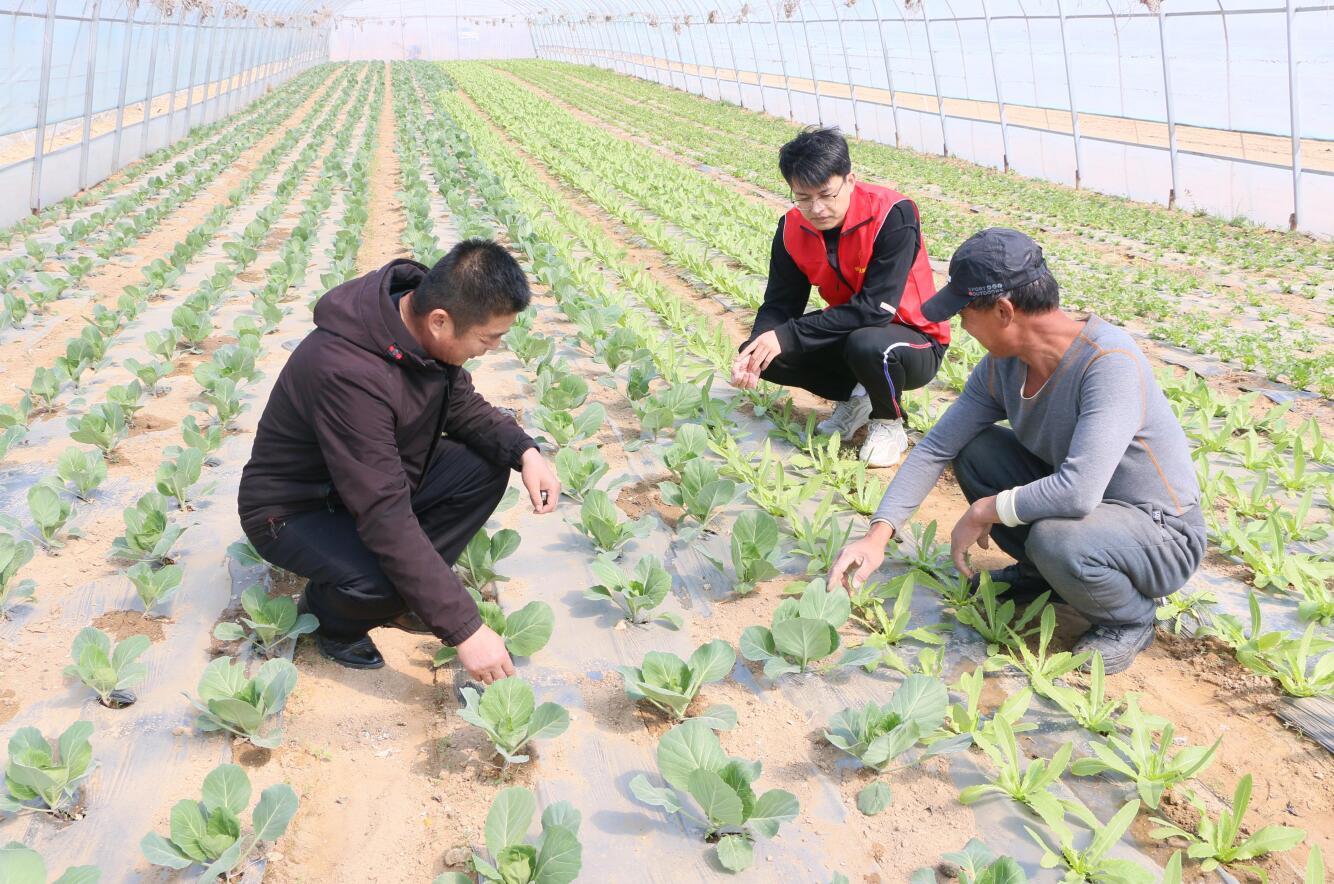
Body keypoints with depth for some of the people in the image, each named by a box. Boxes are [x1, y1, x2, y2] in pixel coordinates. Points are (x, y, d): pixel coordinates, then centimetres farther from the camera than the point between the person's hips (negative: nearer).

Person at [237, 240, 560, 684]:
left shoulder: (425, 329, -14)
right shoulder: (349, 372, -38)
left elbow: (462, 406, 4)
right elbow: (387, 520, -38)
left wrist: (524, 450, -17)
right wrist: (464, 629, -34)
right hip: (292, 510, -8)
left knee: (486, 466, -11)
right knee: (381, 578, -35)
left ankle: (400, 596, 2)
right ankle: (331, 617, 2)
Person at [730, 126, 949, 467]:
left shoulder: (893, 215, -27)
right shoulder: (793, 228, -9)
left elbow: (876, 308, -32)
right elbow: (780, 304, -6)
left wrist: (788, 336, -33)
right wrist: (752, 351, -28)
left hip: (913, 340, -5)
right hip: (848, 334, 6)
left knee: (868, 344, -39)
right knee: (771, 355, -17)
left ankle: (888, 422, -5)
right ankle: (854, 397, 9)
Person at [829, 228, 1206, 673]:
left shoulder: (1110, 363, -32)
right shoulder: (1003, 364, -8)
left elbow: (1078, 492, -39)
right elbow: (936, 448, -3)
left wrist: (984, 511, -23)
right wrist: (877, 536, -10)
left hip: (1163, 536, -7)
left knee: (1057, 539, -37)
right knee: (974, 449, -7)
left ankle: (1131, 618, -4)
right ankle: (1040, 574, 11)